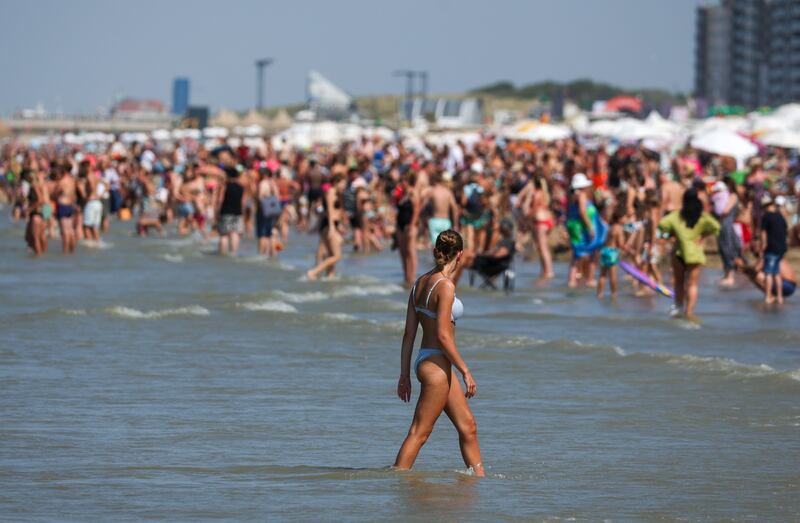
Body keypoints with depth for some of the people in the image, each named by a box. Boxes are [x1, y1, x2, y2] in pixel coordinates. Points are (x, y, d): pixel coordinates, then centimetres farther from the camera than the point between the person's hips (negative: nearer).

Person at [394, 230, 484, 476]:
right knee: (419, 433, -4)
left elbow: (409, 334, 9)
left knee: (468, 426, 15)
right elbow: (442, 335, -21)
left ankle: (479, 476, 20)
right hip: (436, 365, -9)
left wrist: (405, 374, 13)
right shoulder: (445, 285, -17)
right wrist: (465, 371, -15)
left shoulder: (421, 283, 8)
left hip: (426, 361, 9)